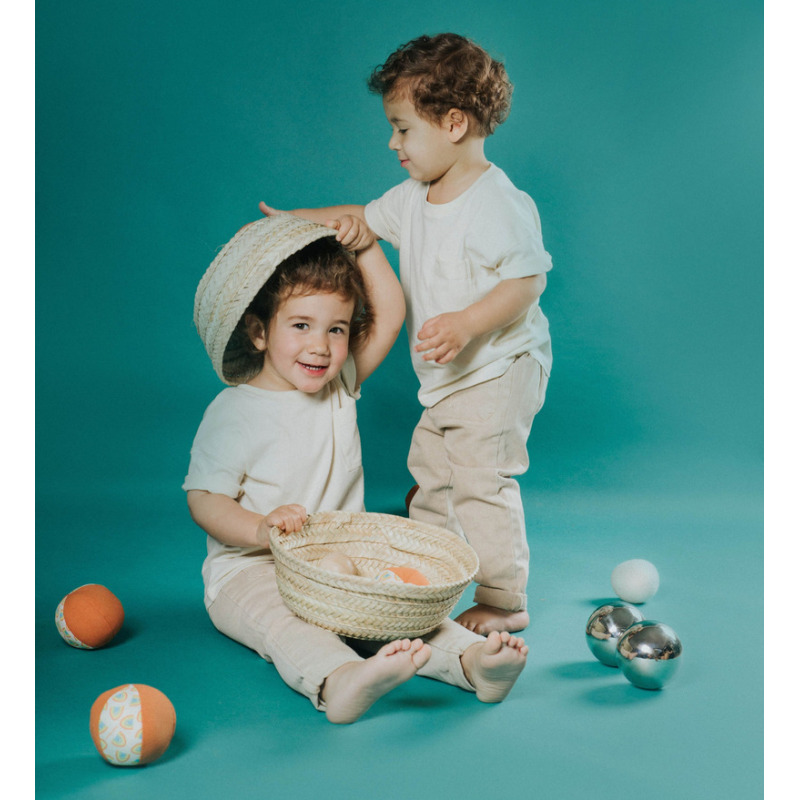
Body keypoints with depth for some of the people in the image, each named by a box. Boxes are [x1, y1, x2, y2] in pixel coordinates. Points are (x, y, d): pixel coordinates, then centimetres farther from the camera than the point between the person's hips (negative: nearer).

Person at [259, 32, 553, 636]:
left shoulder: (499, 203, -20)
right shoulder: (416, 197, 7)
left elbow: (528, 281, -23)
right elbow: (367, 219, 21)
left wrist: (463, 324, -33)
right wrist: (297, 222, 11)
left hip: (499, 370, -9)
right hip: (447, 380, 9)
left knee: (481, 481, -7)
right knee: (429, 473, 16)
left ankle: (504, 602, 9)